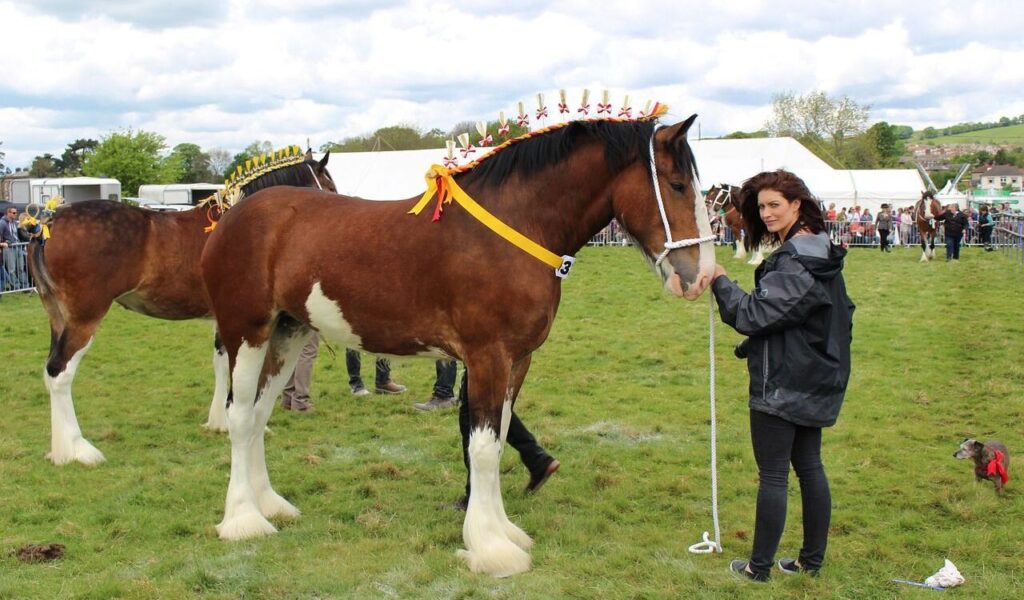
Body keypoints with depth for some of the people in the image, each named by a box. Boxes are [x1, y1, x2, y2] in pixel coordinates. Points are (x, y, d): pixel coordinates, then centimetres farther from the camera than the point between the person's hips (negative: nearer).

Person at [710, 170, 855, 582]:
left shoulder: (792, 262, -21)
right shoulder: (822, 256, 11)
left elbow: (755, 315, -22)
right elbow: (843, 314, 20)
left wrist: (719, 281, -11)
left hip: (782, 386, -10)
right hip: (816, 381, 10)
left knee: (773, 475, -1)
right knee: (810, 467, 15)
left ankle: (760, 566, 9)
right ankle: (813, 559, 24)